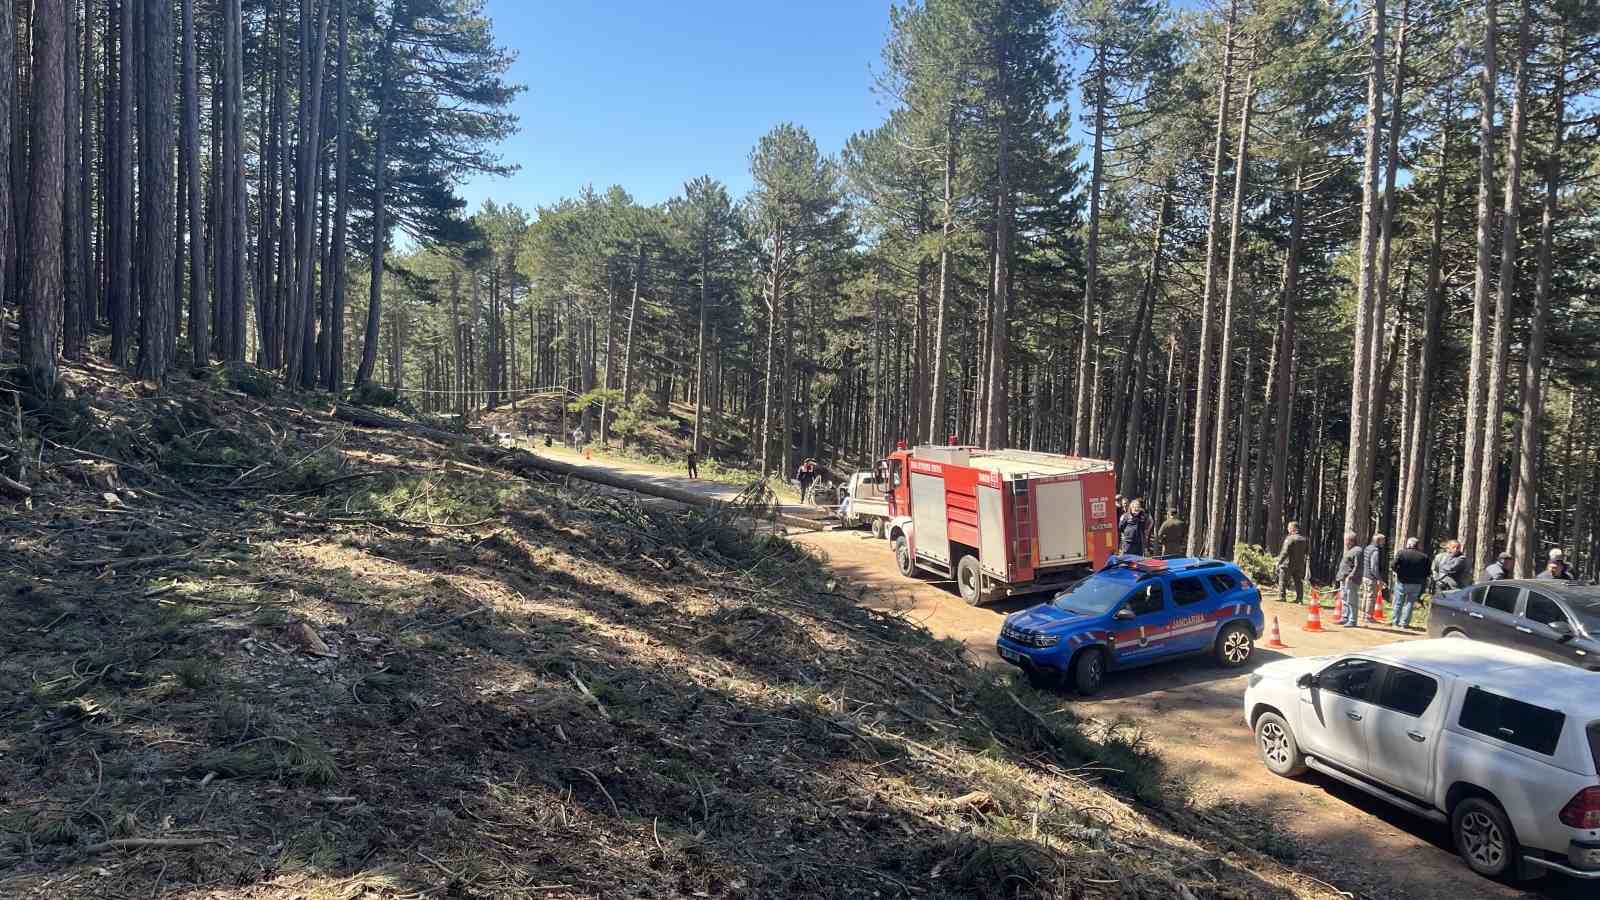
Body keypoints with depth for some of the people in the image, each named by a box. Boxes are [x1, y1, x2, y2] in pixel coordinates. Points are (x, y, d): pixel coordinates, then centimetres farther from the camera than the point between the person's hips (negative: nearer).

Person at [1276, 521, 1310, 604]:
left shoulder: (1290, 538, -14)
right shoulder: (1305, 539, 6)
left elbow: (1285, 552, -16)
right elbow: (1308, 552, 13)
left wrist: (1279, 561, -10)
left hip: (1288, 563, -6)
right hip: (1300, 565, 6)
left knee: (1283, 580, 1)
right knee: (1298, 581, 12)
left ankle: (1282, 596, -3)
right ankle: (1299, 598, 12)